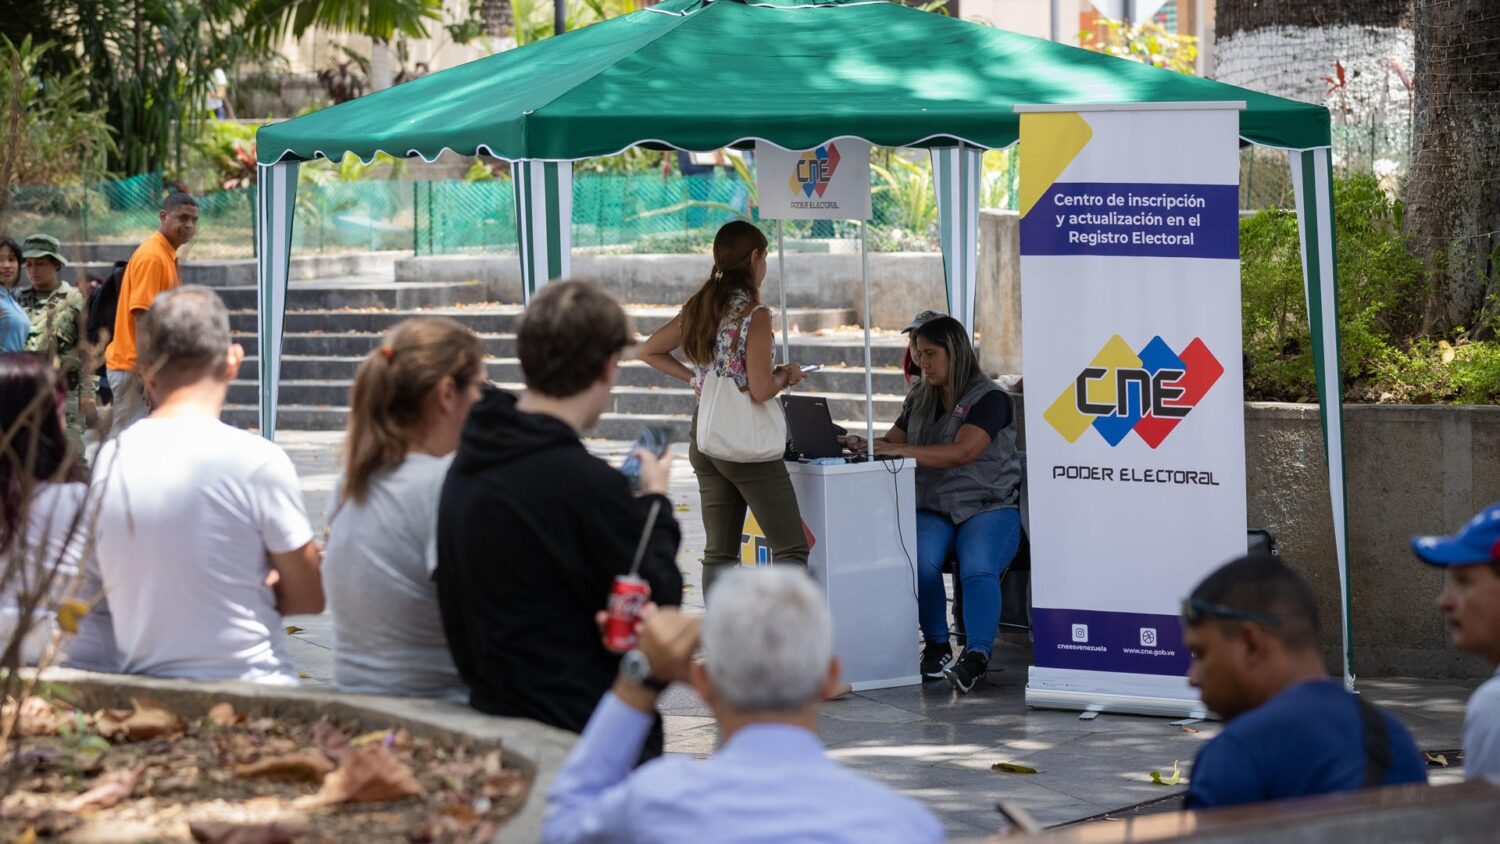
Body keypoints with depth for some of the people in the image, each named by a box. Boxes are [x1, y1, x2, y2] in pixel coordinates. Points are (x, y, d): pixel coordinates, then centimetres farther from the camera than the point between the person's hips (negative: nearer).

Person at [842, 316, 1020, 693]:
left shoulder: (989, 398, -5)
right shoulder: (920, 398, 18)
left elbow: (963, 451, -19)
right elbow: (892, 441, 18)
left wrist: (901, 450, -26)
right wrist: (865, 445, -7)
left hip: (987, 508, -4)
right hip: (933, 509, 4)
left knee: (978, 568, -33)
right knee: (920, 560, -28)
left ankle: (977, 655, -40)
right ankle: (937, 647, -18)